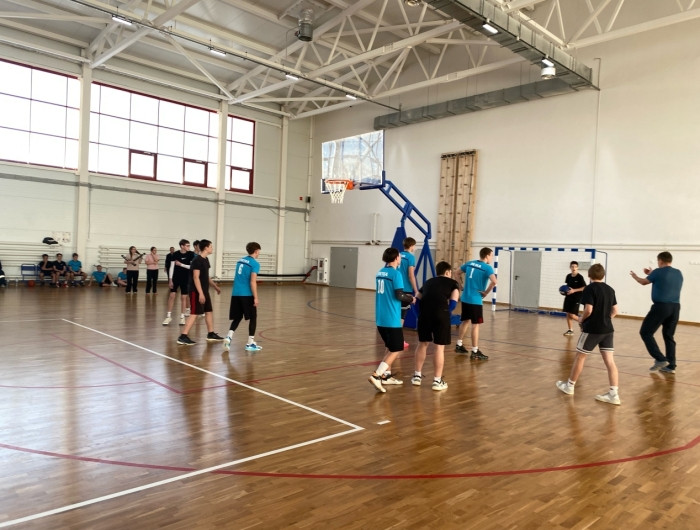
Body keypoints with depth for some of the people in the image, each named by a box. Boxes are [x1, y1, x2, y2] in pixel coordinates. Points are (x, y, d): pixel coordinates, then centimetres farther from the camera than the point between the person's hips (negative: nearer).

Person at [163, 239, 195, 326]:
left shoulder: (191, 254, -5)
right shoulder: (176, 254, -6)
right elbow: (172, 267, -4)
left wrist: (181, 264, -14)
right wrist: (170, 279, -8)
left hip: (185, 279, 1)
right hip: (175, 277, 0)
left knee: (184, 297, 4)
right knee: (172, 295, -2)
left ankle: (182, 316, 13)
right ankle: (169, 316, 8)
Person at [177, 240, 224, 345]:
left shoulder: (205, 260, 12)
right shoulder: (197, 260, -16)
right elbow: (196, 277, -21)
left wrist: (215, 287, 24)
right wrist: (200, 293, -25)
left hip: (204, 291, 10)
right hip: (196, 292, -10)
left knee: (208, 311, 14)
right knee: (194, 313, -10)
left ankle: (211, 334, 24)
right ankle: (183, 337, -6)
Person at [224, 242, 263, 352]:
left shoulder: (240, 260, 14)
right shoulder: (255, 263, -8)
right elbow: (253, 282, -15)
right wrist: (256, 297, -12)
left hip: (235, 293, 6)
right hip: (247, 294, -6)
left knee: (237, 317, 15)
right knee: (253, 318, 7)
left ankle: (228, 337, -4)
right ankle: (250, 344, 8)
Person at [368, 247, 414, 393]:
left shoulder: (380, 273, 11)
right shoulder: (395, 273, -13)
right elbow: (399, 295, -16)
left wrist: (405, 295, 18)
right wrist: (410, 299, 3)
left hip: (380, 318, 8)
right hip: (391, 319, -8)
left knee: (390, 347, 22)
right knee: (396, 350, 1)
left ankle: (386, 375, 26)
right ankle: (376, 375, -10)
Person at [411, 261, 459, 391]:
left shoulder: (428, 282, 29)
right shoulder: (453, 283, 18)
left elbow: (416, 300, 22)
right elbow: (453, 302, 2)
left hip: (424, 313, 4)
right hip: (441, 314, -4)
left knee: (422, 344, 20)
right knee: (439, 347, 6)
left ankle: (417, 375, 26)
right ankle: (437, 381, 12)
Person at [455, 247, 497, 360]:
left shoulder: (470, 263, 7)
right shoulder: (487, 267, -12)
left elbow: (458, 272, 20)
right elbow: (494, 281, -28)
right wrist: (486, 292, -14)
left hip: (465, 298, 7)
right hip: (476, 300, -7)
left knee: (465, 321, 21)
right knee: (475, 325, -2)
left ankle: (459, 345, 30)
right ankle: (475, 352, 0)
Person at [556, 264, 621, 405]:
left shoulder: (590, 288, -11)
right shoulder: (610, 289, 9)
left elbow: (588, 310, -19)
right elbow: (614, 311, 11)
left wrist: (581, 320, -2)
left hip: (592, 329, -6)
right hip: (608, 329, 6)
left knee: (580, 356, 9)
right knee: (609, 361, 3)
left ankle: (569, 386, 21)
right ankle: (614, 394, -1)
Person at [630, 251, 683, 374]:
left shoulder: (658, 272, -6)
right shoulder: (678, 273, 12)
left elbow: (643, 282, 11)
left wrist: (634, 275, 30)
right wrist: (652, 274, 36)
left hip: (661, 306, -7)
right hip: (675, 307, 7)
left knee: (645, 332, 3)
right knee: (669, 336, 14)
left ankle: (660, 359, -6)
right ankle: (671, 366, 13)